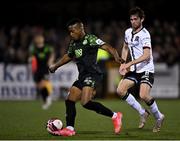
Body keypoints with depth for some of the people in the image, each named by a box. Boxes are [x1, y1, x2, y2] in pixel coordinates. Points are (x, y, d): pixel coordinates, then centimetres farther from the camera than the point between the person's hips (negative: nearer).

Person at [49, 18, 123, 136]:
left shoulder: (90, 39, -9)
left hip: (92, 74, -9)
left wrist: (116, 56, -38)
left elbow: (106, 46, -20)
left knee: (86, 103, -23)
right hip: (82, 76, 9)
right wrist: (55, 66, 43)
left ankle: (115, 116, -15)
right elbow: (69, 56, 35)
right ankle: (70, 129, 14)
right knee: (70, 101, 6)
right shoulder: (73, 43, 16)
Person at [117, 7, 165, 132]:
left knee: (143, 95, -23)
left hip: (146, 70, -7)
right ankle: (142, 113, 4)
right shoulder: (128, 32, 8)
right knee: (120, 90, -9)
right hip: (134, 70, 7)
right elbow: (125, 48, 27)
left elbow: (146, 56, -22)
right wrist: (123, 64, 13)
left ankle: (159, 117, 4)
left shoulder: (144, 34, -15)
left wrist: (129, 64, -26)